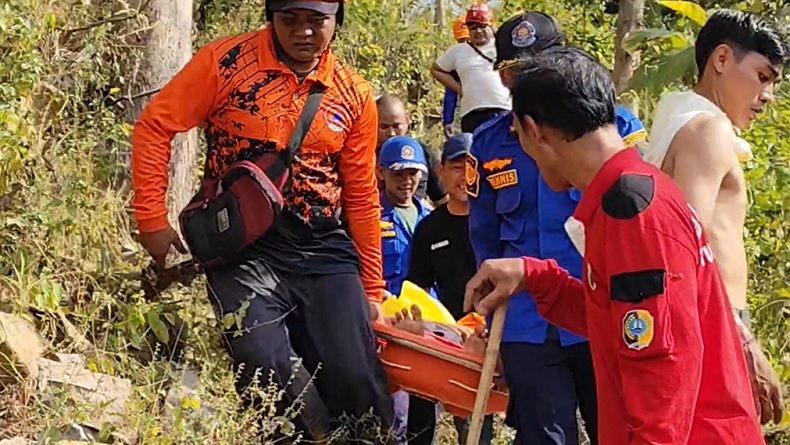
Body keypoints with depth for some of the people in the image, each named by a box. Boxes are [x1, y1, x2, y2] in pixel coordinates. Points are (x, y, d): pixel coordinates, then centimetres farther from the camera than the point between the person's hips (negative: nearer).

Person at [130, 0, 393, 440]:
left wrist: (371, 288, 13)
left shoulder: (355, 96, 5)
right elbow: (154, 128, -2)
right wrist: (153, 221, -6)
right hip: (243, 246, -3)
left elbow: (362, 199, 12)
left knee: (355, 377, -4)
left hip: (324, 250, 3)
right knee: (267, 366, -22)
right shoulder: (226, 62, -6)